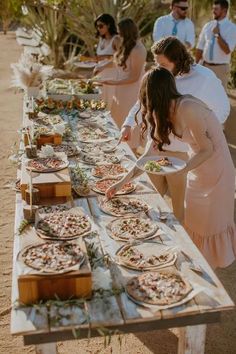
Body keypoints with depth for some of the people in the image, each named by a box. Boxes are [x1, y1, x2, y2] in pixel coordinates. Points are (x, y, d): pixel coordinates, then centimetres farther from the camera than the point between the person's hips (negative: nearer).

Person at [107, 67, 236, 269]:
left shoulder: (187, 109, -29)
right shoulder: (163, 113, -3)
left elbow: (208, 150, -23)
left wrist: (180, 171, -32)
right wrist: (122, 182, -2)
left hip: (216, 168, -8)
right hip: (198, 167, 8)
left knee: (210, 222, 7)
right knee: (194, 221, 18)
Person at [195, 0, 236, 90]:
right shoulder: (207, 26, 7)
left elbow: (227, 50, -17)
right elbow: (200, 48, 9)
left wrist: (217, 34, -18)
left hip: (221, 68, -4)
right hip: (205, 66, 4)